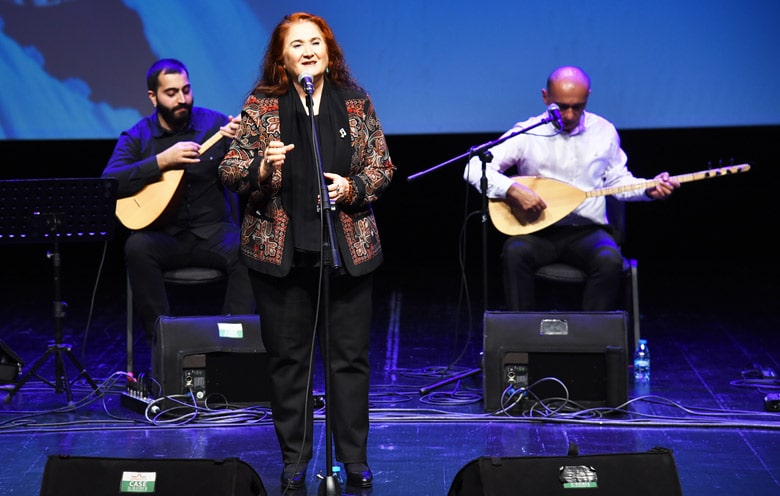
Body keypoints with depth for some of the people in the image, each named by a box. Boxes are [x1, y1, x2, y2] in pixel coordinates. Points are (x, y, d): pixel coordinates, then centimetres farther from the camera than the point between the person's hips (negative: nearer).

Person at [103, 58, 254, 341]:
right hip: (164, 235, 0)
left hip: (213, 231, 0)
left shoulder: (216, 124, 4)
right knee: (137, 247, -31)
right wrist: (162, 161, -23)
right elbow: (108, 183, -14)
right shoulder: (136, 137, 3)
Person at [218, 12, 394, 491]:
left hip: (348, 248, 1)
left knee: (351, 355, 5)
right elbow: (230, 169, 0)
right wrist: (262, 167, -20)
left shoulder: (356, 101, 4)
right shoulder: (261, 105, 0)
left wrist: (353, 187, -12)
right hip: (282, 249, -1)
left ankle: (355, 456, 16)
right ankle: (295, 457, 19)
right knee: (288, 357, 7)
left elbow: (382, 164, 7)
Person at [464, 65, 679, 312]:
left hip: (589, 230, 1)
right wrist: (512, 189, -24)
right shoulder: (526, 133, -2)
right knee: (515, 252, -34)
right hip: (538, 231, -1)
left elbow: (617, 181, 17)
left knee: (610, 261, -32)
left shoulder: (604, 131, 7)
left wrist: (649, 189, -3)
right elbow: (474, 168, -8)